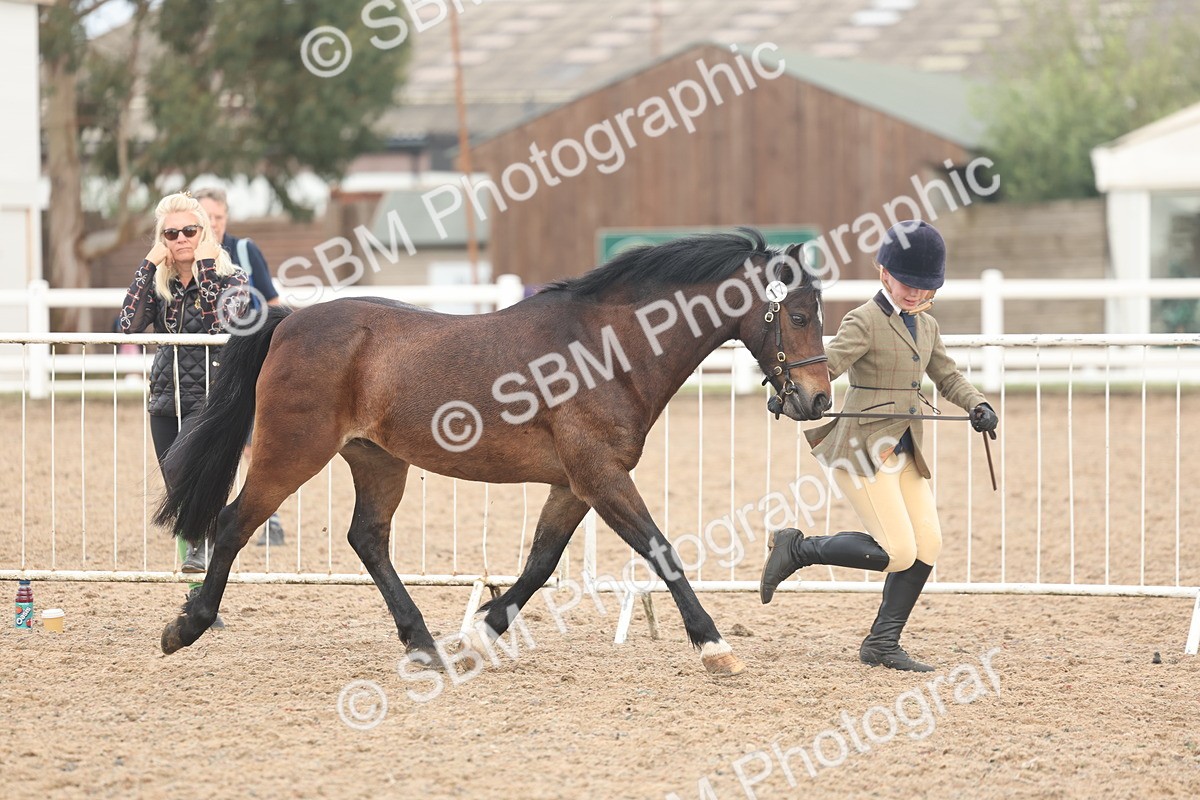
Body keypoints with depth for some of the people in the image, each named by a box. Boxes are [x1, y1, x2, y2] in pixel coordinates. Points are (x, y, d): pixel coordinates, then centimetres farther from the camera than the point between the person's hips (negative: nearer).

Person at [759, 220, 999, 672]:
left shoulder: (927, 327, 15)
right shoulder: (865, 322, -10)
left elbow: (947, 377, 22)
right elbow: (826, 367, -21)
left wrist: (979, 406, 2)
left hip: (903, 450, 8)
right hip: (862, 448, -8)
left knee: (927, 544, -1)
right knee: (898, 552, -15)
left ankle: (882, 644, 8)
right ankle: (798, 549, 2)